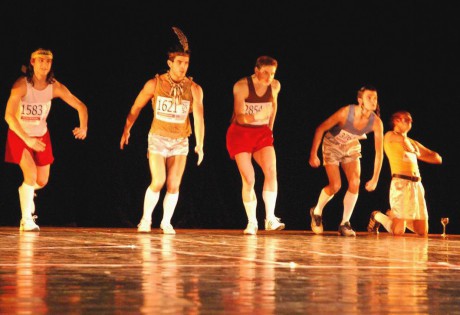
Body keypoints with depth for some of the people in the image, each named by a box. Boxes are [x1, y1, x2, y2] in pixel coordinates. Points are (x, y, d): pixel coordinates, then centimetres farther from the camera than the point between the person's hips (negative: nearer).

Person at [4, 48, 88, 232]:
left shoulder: (55, 87, -13)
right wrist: (27, 139, -40)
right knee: (31, 174, -20)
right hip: (19, 135, -4)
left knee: (42, 181, 10)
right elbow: (9, 116, -33)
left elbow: (80, 106, -8)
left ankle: (25, 190, 47)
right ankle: (27, 220, -6)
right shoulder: (21, 85, -25)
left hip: (41, 135, 4)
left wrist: (83, 127, -27)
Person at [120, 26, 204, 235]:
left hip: (180, 141, 2)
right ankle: (146, 219, 7)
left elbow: (198, 117, -18)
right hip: (158, 138, -1)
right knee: (158, 182, -12)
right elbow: (136, 108, 4)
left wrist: (200, 144, -28)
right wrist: (126, 130, 10)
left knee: (174, 185, 1)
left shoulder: (194, 89, -8)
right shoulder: (155, 84, -8)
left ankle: (166, 222, 18)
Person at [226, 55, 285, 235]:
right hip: (241, 133, -3)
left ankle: (270, 218, -18)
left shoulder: (275, 85, -3)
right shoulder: (241, 86, -18)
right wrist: (246, 118, -45)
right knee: (248, 179, -11)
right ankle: (252, 222, 4)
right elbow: (239, 116, -22)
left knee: (271, 171, -20)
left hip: (262, 132, 3)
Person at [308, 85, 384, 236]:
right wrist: (313, 154, -21)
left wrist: (375, 179, -13)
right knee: (335, 186, -11)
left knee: (355, 183, -12)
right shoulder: (346, 112, -34)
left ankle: (344, 223, 2)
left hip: (351, 146, 3)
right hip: (332, 144, -3)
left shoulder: (376, 123, -25)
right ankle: (317, 211, 19)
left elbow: (379, 152, -16)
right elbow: (320, 129, -22)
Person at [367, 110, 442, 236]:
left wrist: (417, 155, 8)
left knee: (422, 232, 5)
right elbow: (404, 141, -10)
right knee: (398, 232, -12)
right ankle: (377, 216, 18)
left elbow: (437, 159, 21)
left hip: (417, 185, 7)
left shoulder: (413, 142, 25)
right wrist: (416, 153, 10)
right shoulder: (390, 135, 8)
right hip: (401, 183, -7)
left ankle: (394, 215, 27)